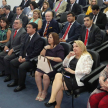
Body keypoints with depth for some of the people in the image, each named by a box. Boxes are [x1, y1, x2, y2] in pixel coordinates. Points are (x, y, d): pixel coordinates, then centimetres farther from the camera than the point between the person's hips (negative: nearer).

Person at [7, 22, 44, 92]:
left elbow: (36, 52, -22)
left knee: (21, 67, -28)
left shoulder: (38, 39, -17)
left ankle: (21, 85, -7)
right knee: (12, 62, 2)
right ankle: (16, 81, 14)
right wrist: (20, 56, 1)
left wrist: (25, 59, -20)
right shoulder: (28, 36, 10)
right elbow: (23, 47, 17)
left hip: (32, 59, -9)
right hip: (24, 57, 9)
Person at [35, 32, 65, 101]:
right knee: (37, 73, -21)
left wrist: (51, 58, -21)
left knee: (45, 75, -31)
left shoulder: (59, 48, -3)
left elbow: (61, 59, -13)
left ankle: (44, 92, -5)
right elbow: (41, 56, 13)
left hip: (54, 67, -6)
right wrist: (45, 48, -3)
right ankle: (40, 91, -8)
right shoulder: (48, 46, 19)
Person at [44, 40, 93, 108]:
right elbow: (64, 65, 20)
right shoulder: (73, 55, 21)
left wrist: (73, 71, -16)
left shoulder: (87, 57, -2)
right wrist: (68, 56, 4)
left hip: (77, 79, -6)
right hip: (68, 76, 6)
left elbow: (87, 71, -15)